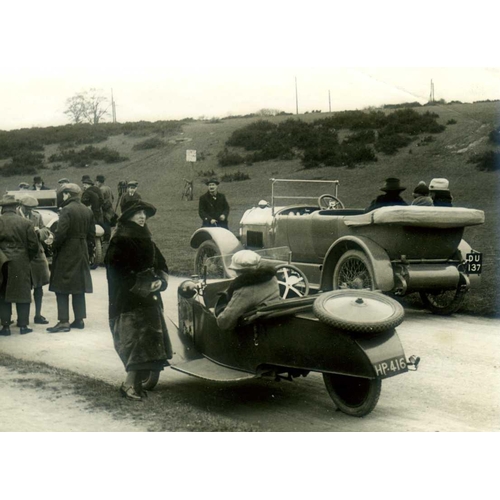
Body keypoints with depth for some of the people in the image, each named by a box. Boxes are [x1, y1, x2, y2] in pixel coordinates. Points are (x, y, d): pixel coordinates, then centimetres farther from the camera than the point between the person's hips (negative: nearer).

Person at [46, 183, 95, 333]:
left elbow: (61, 232, -20)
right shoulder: (87, 211, 9)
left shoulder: (67, 210, -14)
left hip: (66, 253, -7)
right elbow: (91, 234, 9)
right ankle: (79, 320, 15)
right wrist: (83, 245, 16)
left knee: (62, 287, -3)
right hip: (81, 253, 7)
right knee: (78, 287, 12)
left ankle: (64, 321, -6)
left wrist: (54, 245, -6)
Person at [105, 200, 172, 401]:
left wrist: (160, 281, -4)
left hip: (149, 300, 8)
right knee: (137, 341, -14)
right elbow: (119, 272, -16)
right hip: (128, 300, -7)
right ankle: (130, 384, -8)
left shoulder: (146, 240, 15)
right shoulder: (119, 241, -8)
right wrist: (145, 285, -17)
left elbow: (161, 264, 17)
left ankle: (135, 382, 13)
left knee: (147, 342, 5)